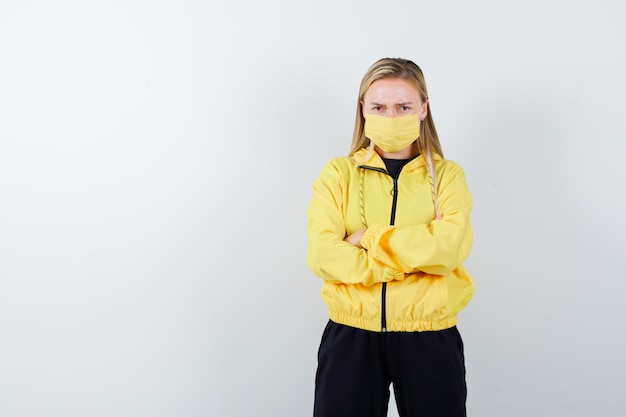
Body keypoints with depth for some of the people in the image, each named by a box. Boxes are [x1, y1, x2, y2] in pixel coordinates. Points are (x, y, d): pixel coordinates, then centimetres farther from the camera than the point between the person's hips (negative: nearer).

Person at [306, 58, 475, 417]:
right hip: (351, 335, 1)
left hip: (429, 337, 0)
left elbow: (450, 246, -15)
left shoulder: (447, 174, 3)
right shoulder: (339, 174, 2)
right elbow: (322, 254, -12)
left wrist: (369, 238, -13)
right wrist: (416, 256, -15)